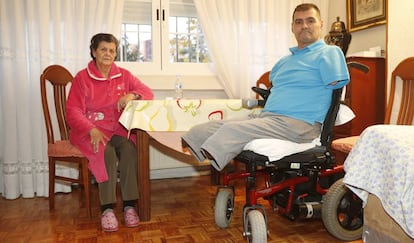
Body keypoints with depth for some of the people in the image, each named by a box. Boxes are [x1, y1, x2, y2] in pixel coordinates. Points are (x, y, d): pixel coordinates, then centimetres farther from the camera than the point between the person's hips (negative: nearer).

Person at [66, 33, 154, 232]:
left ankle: (129, 205, -26)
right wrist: (92, 130, -22)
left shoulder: (123, 75, 11)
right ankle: (107, 209, -27)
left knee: (129, 148, -30)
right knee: (106, 152, -33)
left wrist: (132, 95, -15)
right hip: (90, 129, -2)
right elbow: (73, 112, -4)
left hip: (118, 128, 2)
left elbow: (148, 93, 9)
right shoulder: (82, 78, 2)